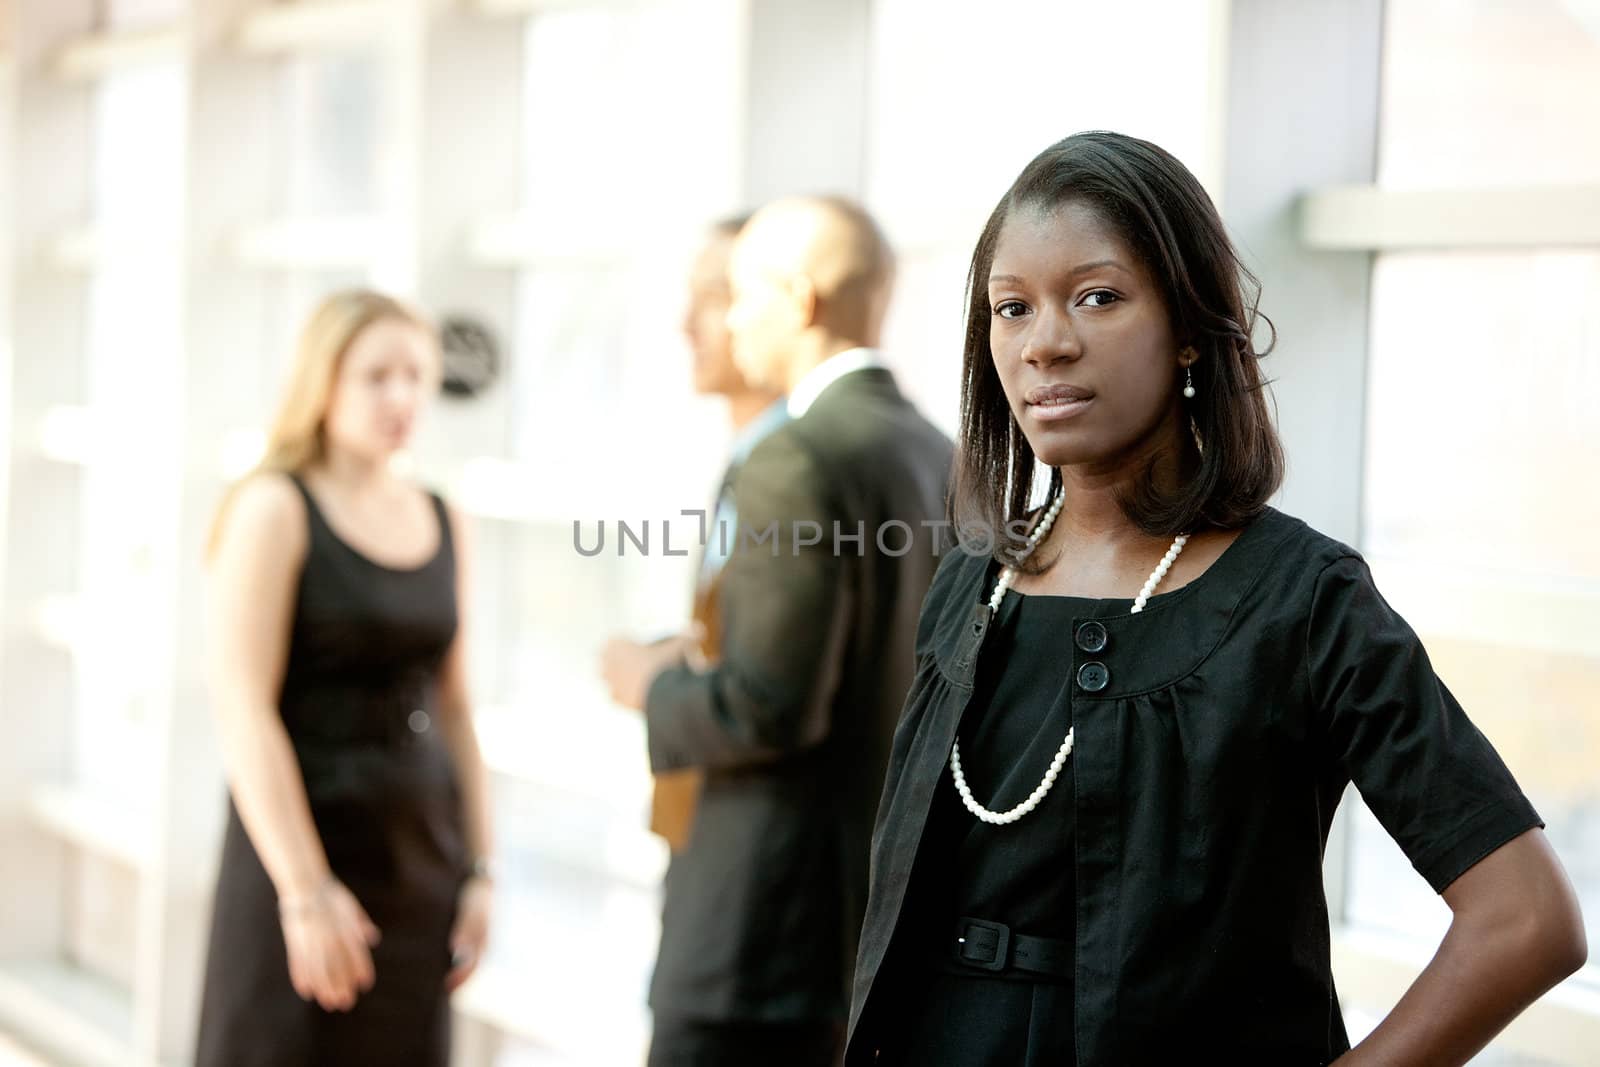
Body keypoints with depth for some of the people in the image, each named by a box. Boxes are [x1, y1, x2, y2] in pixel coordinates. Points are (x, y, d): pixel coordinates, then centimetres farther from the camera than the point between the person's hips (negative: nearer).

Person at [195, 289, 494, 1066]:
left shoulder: (443, 525, 10)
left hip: (420, 857, 6)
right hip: (304, 843, -5)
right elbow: (242, 711, -15)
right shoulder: (274, 509, -8)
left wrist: (478, 871, 9)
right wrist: (305, 890, -20)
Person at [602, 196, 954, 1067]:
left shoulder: (800, 462, -17)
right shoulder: (938, 459, 11)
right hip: (887, 911, 9)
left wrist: (657, 692, -3)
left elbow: (768, 708, -22)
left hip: (776, 922, -9)